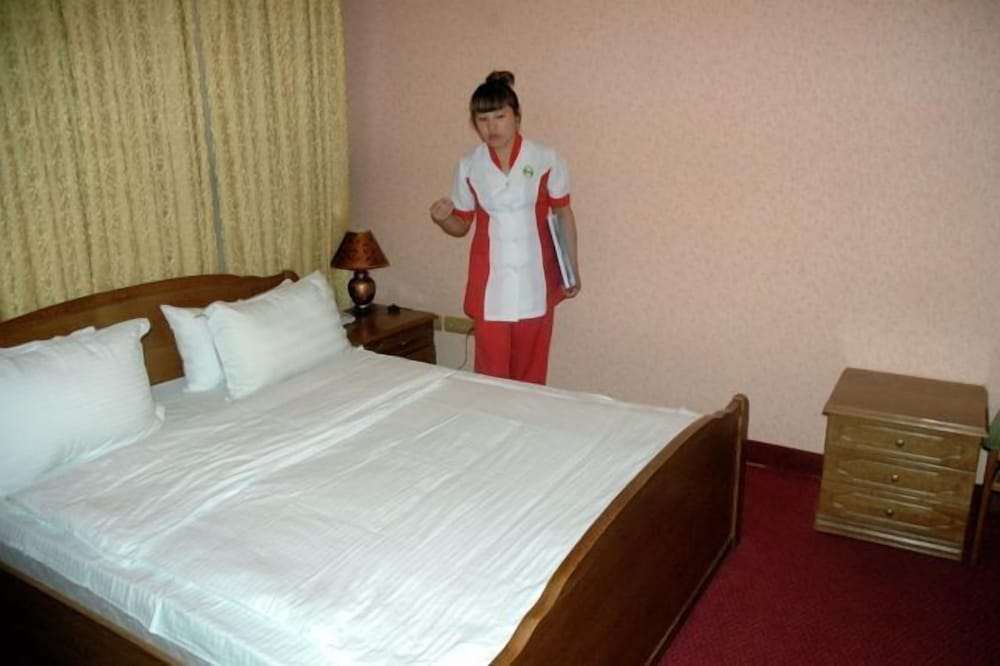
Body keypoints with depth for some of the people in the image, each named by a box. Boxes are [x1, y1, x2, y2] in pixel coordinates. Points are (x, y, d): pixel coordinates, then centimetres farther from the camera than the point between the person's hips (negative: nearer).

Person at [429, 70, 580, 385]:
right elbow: (461, 225, 8)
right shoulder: (469, 166, -1)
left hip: (535, 281, -1)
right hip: (490, 282, 1)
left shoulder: (546, 159, -5)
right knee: (491, 371, 5)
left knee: (531, 370, 10)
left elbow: (564, 214, 3)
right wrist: (443, 218, -15)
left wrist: (572, 268, 2)